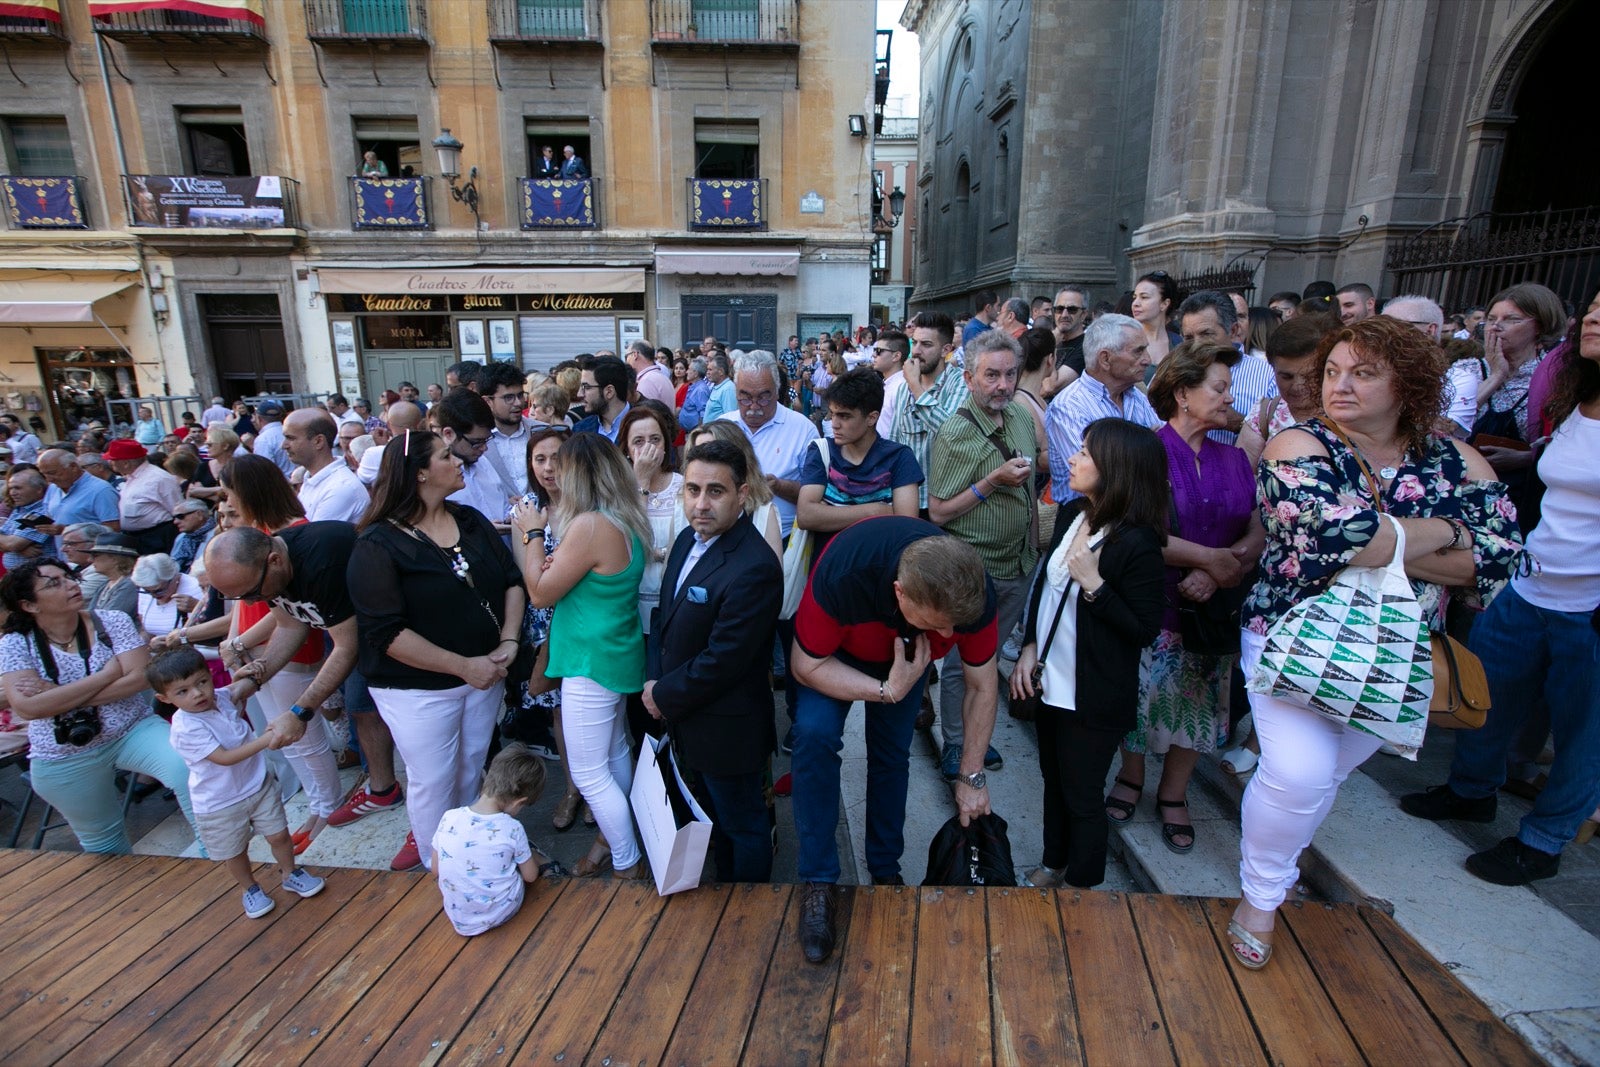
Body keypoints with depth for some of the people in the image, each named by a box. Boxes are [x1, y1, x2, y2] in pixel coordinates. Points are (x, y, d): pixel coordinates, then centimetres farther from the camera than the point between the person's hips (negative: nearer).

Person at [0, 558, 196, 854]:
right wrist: (107, 674, -22)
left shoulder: (112, 621, -8)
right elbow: (27, 707, -23)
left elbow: (140, 677, -18)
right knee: (101, 839, 17)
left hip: (133, 731, -1)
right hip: (64, 761, 1)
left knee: (188, 770, -27)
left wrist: (60, 697, -20)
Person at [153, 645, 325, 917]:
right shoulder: (185, 729, -26)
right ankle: (251, 889, 41)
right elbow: (224, 757, -29)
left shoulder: (221, 698, -7)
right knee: (234, 853, 16)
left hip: (258, 784, 4)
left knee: (278, 835, 12)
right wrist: (265, 740, -35)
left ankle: (291, 873, 36)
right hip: (219, 805, -4)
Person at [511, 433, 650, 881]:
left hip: (593, 661, -9)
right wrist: (560, 562, 4)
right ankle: (612, 836, 40)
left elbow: (540, 593, -15)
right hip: (616, 653, 9)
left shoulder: (590, 526, -26)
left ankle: (627, 864, 17)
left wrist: (533, 533, -7)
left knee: (588, 773, 4)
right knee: (614, 753, 22)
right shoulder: (628, 519, 2)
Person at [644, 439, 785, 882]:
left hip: (727, 729, -9)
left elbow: (721, 661, -27)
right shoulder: (689, 539, 0)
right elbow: (665, 614, 9)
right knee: (713, 816, 28)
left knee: (742, 825, 15)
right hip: (689, 722, 9)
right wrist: (654, 680, -3)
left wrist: (664, 696, -14)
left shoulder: (754, 568, -30)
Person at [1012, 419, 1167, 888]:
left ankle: (1080, 887, 33)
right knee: (1054, 780, 23)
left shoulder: (1137, 543, -22)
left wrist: (1093, 583, -28)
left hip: (1094, 698, -7)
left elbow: (1145, 629, -18)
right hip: (1051, 682, 7)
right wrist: (1030, 647, 3)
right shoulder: (1072, 514, 1)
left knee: (1082, 796, 11)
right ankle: (1053, 866, 44)